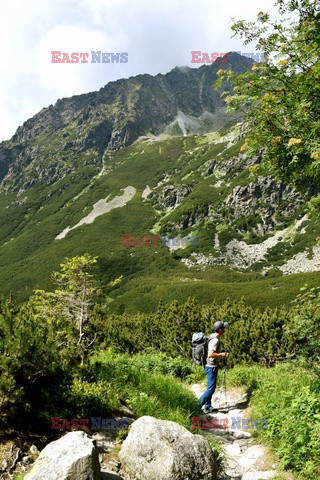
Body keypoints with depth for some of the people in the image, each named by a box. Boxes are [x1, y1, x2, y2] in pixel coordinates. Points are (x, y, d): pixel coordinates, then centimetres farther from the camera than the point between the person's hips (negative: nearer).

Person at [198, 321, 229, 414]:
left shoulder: (215, 338, 9)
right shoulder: (215, 340, -22)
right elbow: (210, 354, -30)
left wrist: (222, 353, 12)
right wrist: (222, 354, -21)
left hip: (212, 366, 10)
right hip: (211, 367, -10)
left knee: (211, 387, 15)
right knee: (211, 388, -4)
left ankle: (207, 406, 21)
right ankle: (200, 403, 6)